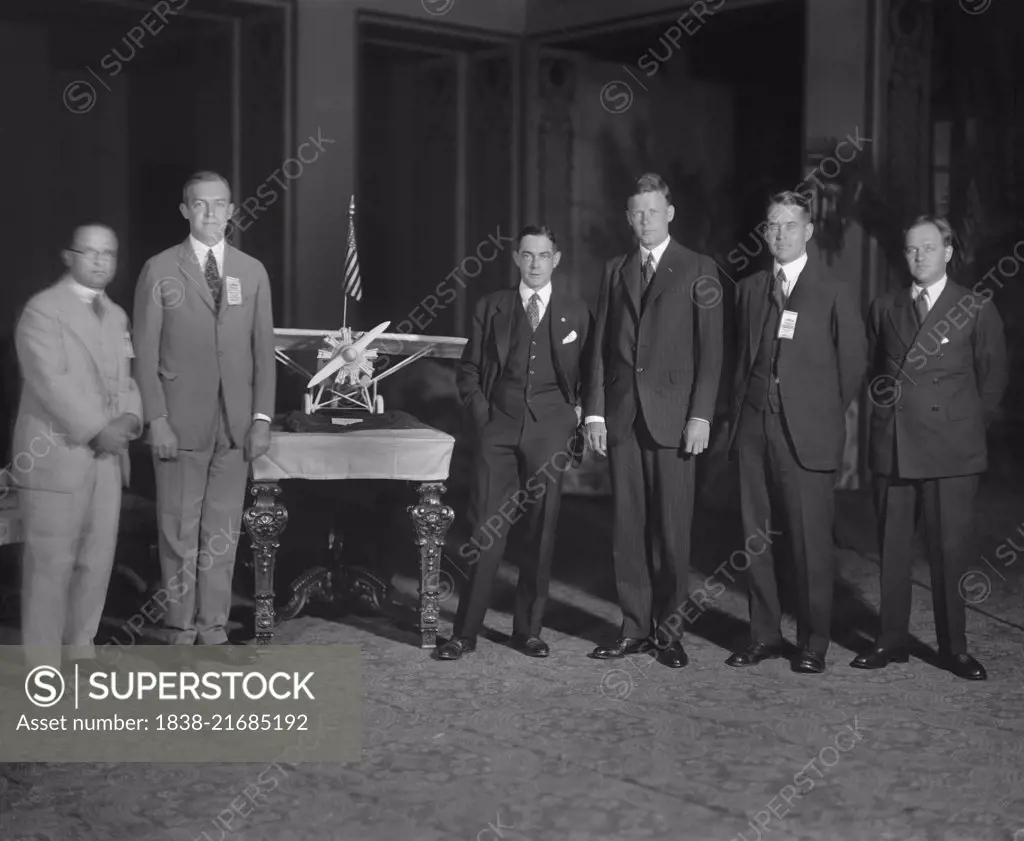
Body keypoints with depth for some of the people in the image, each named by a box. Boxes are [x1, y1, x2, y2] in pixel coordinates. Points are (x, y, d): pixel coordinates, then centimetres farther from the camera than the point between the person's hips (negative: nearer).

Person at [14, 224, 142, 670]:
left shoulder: (116, 315, 17)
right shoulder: (42, 310, -7)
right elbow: (52, 384, -16)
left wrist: (129, 419, -4)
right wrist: (97, 431, -18)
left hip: (107, 458, 7)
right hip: (55, 457, -7)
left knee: (97, 561, 9)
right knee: (51, 563, -2)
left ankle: (80, 648, 22)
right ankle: (43, 661, 6)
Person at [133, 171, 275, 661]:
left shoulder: (252, 271, 10)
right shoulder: (160, 270, 2)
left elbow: (263, 350, 9)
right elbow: (146, 352, -1)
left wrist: (262, 417, 1)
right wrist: (156, 418, -8)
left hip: (237, 422, 3)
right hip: (180, 422, -3)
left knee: (223, 531, 6)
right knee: (179, 530, 2)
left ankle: (213, 630, 14)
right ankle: (181, 631, 11)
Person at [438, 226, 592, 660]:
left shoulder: (576, 312, 9)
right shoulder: (491, 307, 10)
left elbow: (587, 376, 10)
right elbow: (469, 369, 12)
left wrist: (576, 420, -2)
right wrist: (481, 415, 0)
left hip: (550, 429, 0)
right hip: (498, 426, 0)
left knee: (540, 531, 3)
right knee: (486, 528, -5)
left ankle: (528, 629, 15)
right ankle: (465, 632, 2)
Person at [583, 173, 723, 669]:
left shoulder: (698, 270, 3)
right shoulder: (615, 271, 14)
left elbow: (710, 348, -2)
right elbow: (601, 345, 12)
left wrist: (701, 415, -9)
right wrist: (595, 411, 4)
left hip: (673, 415, -3)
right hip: (622, 415, 3)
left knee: (672, 526, -1)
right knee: (628, 527, 5)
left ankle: (669, 629, 9)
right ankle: (635, 627, 13)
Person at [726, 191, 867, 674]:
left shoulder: (835, 293, 1)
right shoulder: (748, 289, 14)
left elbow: (853, 364, 4)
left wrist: (828, 418, 3)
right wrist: (740, 411, 8)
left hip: (807, 433, -4)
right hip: (753, 429, 4)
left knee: (810, 541, -3)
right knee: (755, 536, 7)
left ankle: (813, 643, 8)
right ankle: (764, 635, 17)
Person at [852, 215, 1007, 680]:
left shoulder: (977, 308, 3)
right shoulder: (884, 307, 12)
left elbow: (993, 377, 6)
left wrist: (967, 427, 4)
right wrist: (888, 413, 9)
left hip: (950, 449, -3)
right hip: (892, 446, 3)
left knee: (950, 550, 0)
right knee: (892, 549, 7)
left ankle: (954, 647, 10)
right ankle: (891, 641, 15)